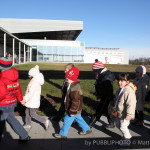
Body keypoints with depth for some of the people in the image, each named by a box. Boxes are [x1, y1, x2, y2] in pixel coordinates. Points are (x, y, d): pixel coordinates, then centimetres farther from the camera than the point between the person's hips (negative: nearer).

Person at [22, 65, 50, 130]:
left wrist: (25, 99, -29)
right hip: (32, 100, 10)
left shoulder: (35, 82, -25)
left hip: (33, 101, -10)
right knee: (27, 112, 19)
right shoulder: (36, 80, 5)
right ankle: (28, 124, 33)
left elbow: (31, 92, -30)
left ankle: (45, 121, 5)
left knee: (32, 114, 1)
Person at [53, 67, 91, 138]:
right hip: (76, 109, 10)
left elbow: (75, 101, -30)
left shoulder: (75, 89, -31)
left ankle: (63, 134, 21)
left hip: (74, 109, -10)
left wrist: (72, 111, -23)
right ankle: (87, 129, 39)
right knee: (79, 119, 24)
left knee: (67, 121, 5)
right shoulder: (72, 85, 4)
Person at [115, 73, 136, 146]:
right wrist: (116, 109, 25)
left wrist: (129, 114, -28)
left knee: (123, 127, 3)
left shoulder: (129, 91, -29)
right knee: (118, 124, 22)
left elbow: (131, 104, -29)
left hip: (125, 114, -10)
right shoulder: (120, 89, 4)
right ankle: (126, 135, 44)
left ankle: (127, 140, 27)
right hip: (119, 113, 10)